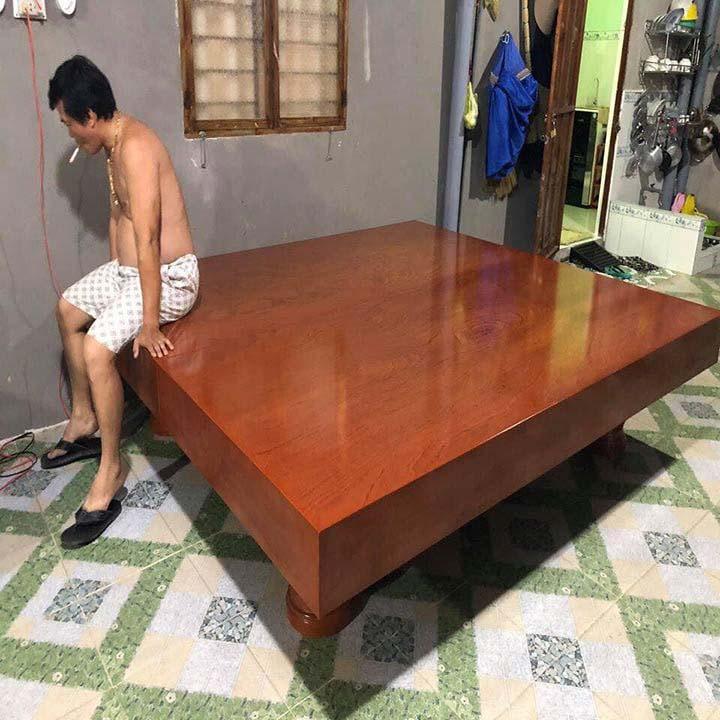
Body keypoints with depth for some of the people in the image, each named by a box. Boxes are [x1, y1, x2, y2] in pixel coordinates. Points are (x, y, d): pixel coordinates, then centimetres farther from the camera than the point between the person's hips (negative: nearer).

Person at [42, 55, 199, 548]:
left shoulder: (135, 147, -24)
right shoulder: (115, 144, 9)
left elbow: (147, 240, -28)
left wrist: (149, 321, -28)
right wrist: (114, 280, 19)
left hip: (169, 276, -11)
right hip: (128, 267, 11)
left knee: (97, 347, -26)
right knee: (68, 309, 22)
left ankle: (110, 471, -8)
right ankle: (85, 421, 34)